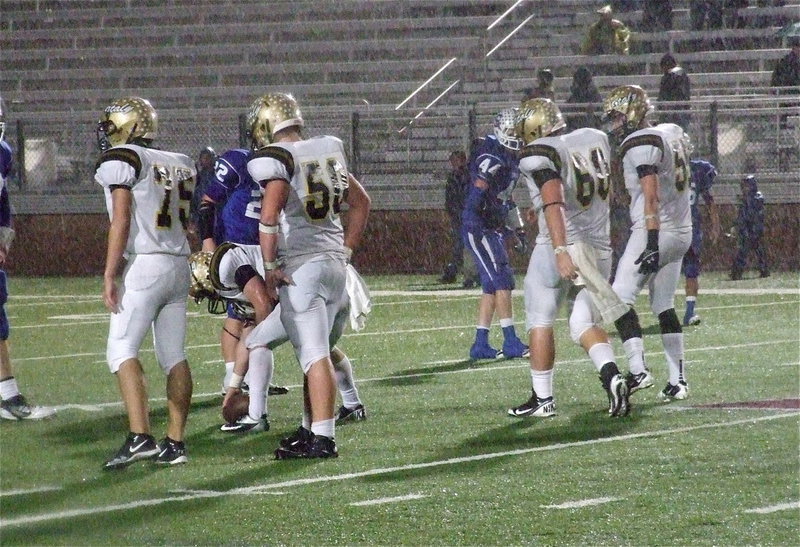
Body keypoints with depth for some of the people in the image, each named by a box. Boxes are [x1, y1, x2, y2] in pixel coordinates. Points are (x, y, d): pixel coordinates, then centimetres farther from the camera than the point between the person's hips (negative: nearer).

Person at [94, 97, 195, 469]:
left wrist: (109, 275, -13)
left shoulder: (121, 160, -5)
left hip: (144, 267, -7)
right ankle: (175, 442, 9)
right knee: (174, 356, 9)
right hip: (179, 266, 7)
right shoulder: (181, 164, 16)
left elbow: (122, 220, -12)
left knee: (122, 350, -8)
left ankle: (140, 436, -21)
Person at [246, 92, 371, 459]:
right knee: (315, 351, 16)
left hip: (301, 265, -7)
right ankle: (310, 431, 22)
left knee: (314, 355, -8)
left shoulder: (276, 158, -9)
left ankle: (322, 439, -9)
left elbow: (269, 215, -22)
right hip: (335, 263, 7)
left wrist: (270, 266, -14)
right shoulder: (329, 152, 13)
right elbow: (361, 202, 23)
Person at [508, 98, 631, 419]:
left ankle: (542, 399, 12)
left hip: (558, 248, -6)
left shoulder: (539, 155, -13)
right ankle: (612, 377, -14)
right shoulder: (594, 140, 8)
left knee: (540, 321, 10)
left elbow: (554, 204, -25)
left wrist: (561, 251, -31)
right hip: (600, 247, 6)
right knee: (584, 325, 11)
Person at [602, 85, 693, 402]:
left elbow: (651, 197, -20)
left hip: (656, 231, -9)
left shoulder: (641, 145, -13)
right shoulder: (671, 135, 15)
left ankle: (637, 370, -17)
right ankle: (678, 380, 11)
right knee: (664, 306, 13)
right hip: (682, 231, 9)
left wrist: (652, 243, -24)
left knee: (620, 298, -7)